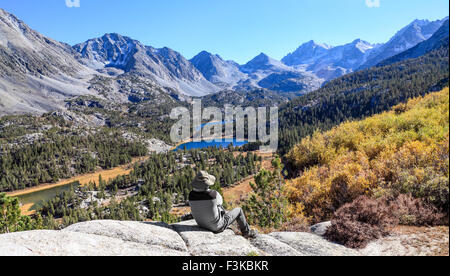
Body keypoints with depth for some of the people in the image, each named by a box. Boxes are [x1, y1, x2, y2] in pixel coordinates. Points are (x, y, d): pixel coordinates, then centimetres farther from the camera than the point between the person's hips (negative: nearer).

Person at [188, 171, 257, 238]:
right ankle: (247, 232, 36)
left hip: (203, 225, 6)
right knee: (238, 210, 16)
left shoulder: (191, 195, -18)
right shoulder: (213, 194, -32)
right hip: (218, 226, -5)